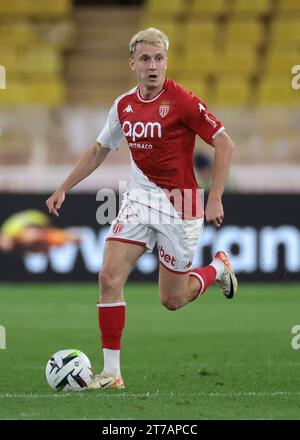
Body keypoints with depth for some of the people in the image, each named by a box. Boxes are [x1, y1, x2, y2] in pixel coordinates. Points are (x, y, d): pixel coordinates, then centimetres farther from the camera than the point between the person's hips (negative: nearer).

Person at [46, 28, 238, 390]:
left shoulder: (181, 101, -15)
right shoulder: (124, 105, 3)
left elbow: (224, 144, -13)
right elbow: (98, 151, 17)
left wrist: (214, 199, -18)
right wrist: (63, 189, 14)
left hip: (179, 204, -5)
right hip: (139, 197, 5)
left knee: (172, 300, 4)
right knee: (109, 278, -12)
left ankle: (219, 267, 35)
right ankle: (111, 372, -5)